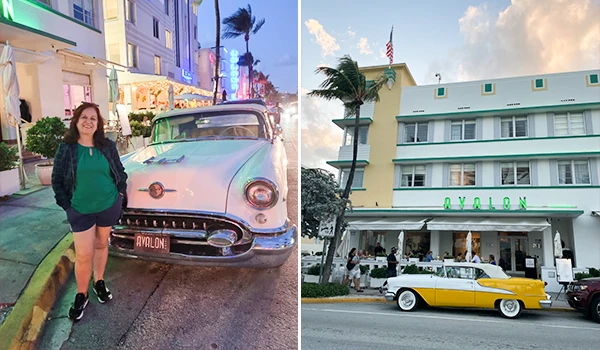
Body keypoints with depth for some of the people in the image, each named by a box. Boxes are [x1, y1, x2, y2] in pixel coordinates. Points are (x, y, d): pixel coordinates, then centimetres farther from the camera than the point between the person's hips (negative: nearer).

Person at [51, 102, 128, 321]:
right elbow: (57, 180, -1)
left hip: (109, 206, 2)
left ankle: (99, 283, 34)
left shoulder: (108, 146, -2)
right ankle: (81, 295, 17)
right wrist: (66, 205, -5)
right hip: (80, 210, -2)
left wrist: (121, 194, 3)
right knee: (83, 256, -1)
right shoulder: (66, 148, -6)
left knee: (101, 245, 16)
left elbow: (120, 172, 9)